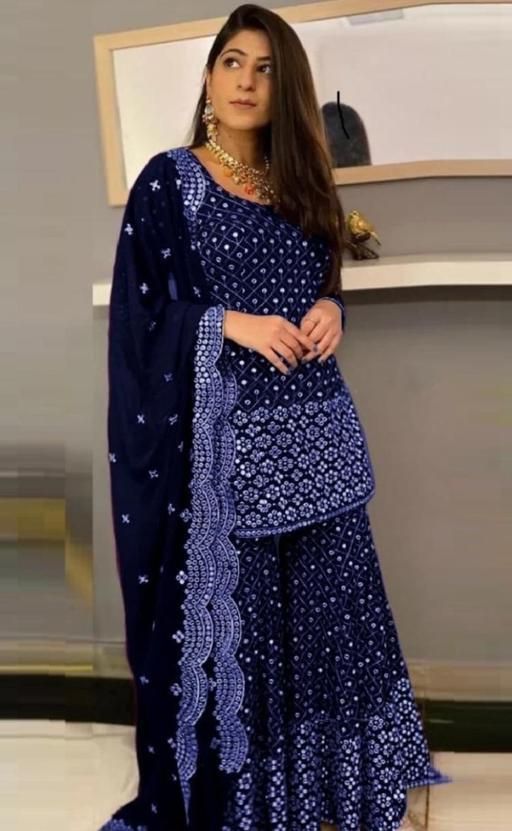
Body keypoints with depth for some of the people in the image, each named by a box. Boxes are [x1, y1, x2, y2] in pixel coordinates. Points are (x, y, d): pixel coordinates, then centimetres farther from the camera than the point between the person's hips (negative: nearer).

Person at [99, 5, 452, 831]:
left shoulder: (301, 182, 14)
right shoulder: (169, 181, -2)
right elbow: (140, 312, -5)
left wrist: (331, 311, -3)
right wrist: (231, 324, -18)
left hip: (316, 428, 5)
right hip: (226, 433, -5)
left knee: (332, 601, 8)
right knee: (229, 605, 0)